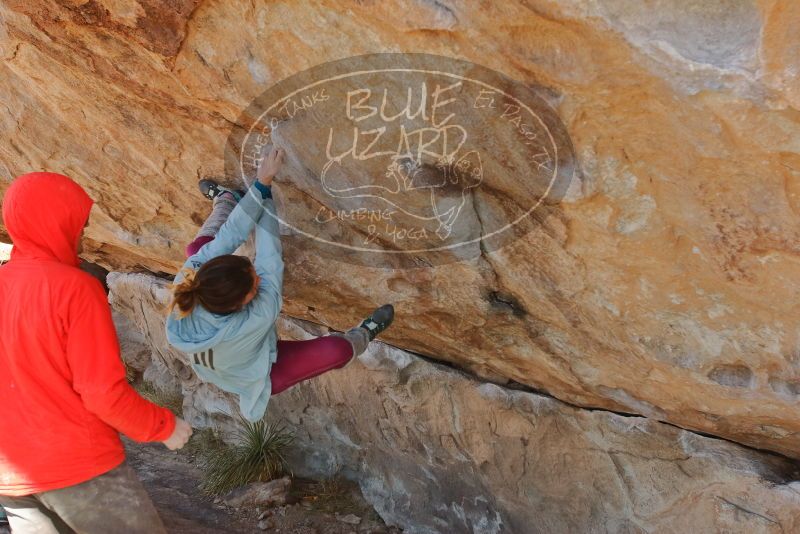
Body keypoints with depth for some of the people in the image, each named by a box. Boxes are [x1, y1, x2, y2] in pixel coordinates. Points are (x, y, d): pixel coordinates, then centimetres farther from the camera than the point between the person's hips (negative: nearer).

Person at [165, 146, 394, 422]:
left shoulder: (186, 284, -37)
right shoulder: (255, 321, -48)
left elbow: (229, 235, -30)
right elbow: (269, 261, -37)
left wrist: (261, 183, -32)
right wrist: (265, 187, -29)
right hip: (253, 378, -4)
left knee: (200, 245, 4)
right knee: (338, 348, -15)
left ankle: (226, 200, 34)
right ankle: (362, 336, 22)